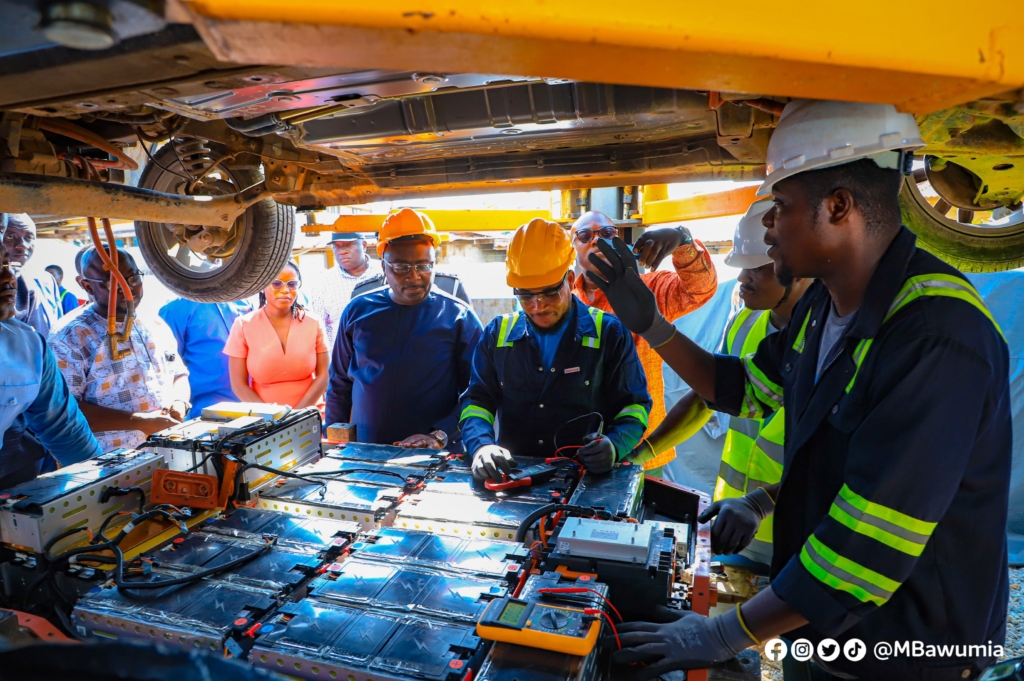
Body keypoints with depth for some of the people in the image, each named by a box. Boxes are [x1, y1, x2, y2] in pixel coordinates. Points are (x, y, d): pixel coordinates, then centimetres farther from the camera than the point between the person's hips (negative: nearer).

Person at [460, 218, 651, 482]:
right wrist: (482, 444, -14)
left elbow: (633, 404, 5)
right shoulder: (497, 334, 7)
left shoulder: (609, 334, 1)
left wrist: (615, 445, -16)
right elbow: (477, 400, 7)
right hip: (510, 475, 2)